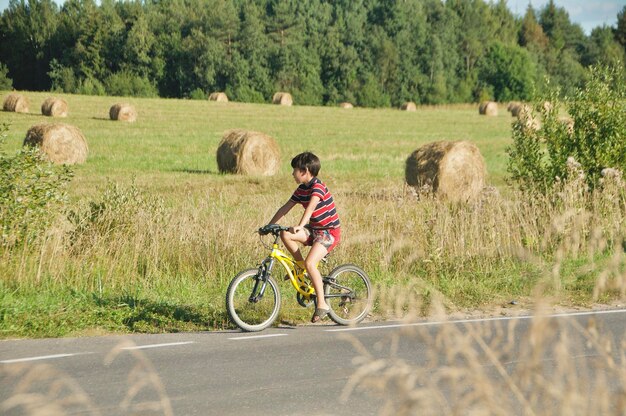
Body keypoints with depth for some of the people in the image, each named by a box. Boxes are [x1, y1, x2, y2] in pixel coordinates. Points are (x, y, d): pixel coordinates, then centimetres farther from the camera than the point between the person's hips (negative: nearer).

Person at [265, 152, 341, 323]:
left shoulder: (318, 186, -18)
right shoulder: (301, 189, 7)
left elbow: (311, 206, -35)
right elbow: (285, 208, 9)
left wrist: (300, 226, -49)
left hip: (330, 232, -8)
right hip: (314, 229, 8)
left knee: (310, 263, -26)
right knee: (285, 234, -15)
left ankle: (322, 304, -17)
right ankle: (301, 266, 3)